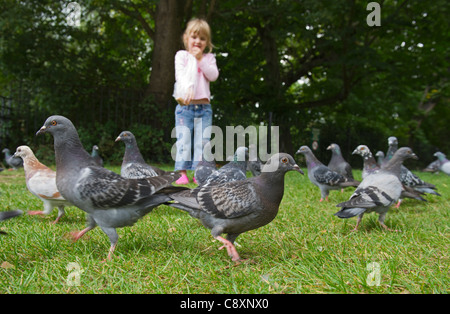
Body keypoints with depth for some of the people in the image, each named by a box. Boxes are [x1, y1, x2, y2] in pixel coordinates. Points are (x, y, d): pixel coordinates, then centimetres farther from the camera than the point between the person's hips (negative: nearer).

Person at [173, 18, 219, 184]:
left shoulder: (209, 58, 13)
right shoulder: (181, 55, 6)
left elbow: (213, 76, -3)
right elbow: (180, 75, -10)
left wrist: (200, 59, -8)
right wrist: (187, 90, -28)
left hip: (204, 107, 2)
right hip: (185, 107, -2)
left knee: (202, 141, 0)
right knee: (183, 140, -3)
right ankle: (182, 173, 1)